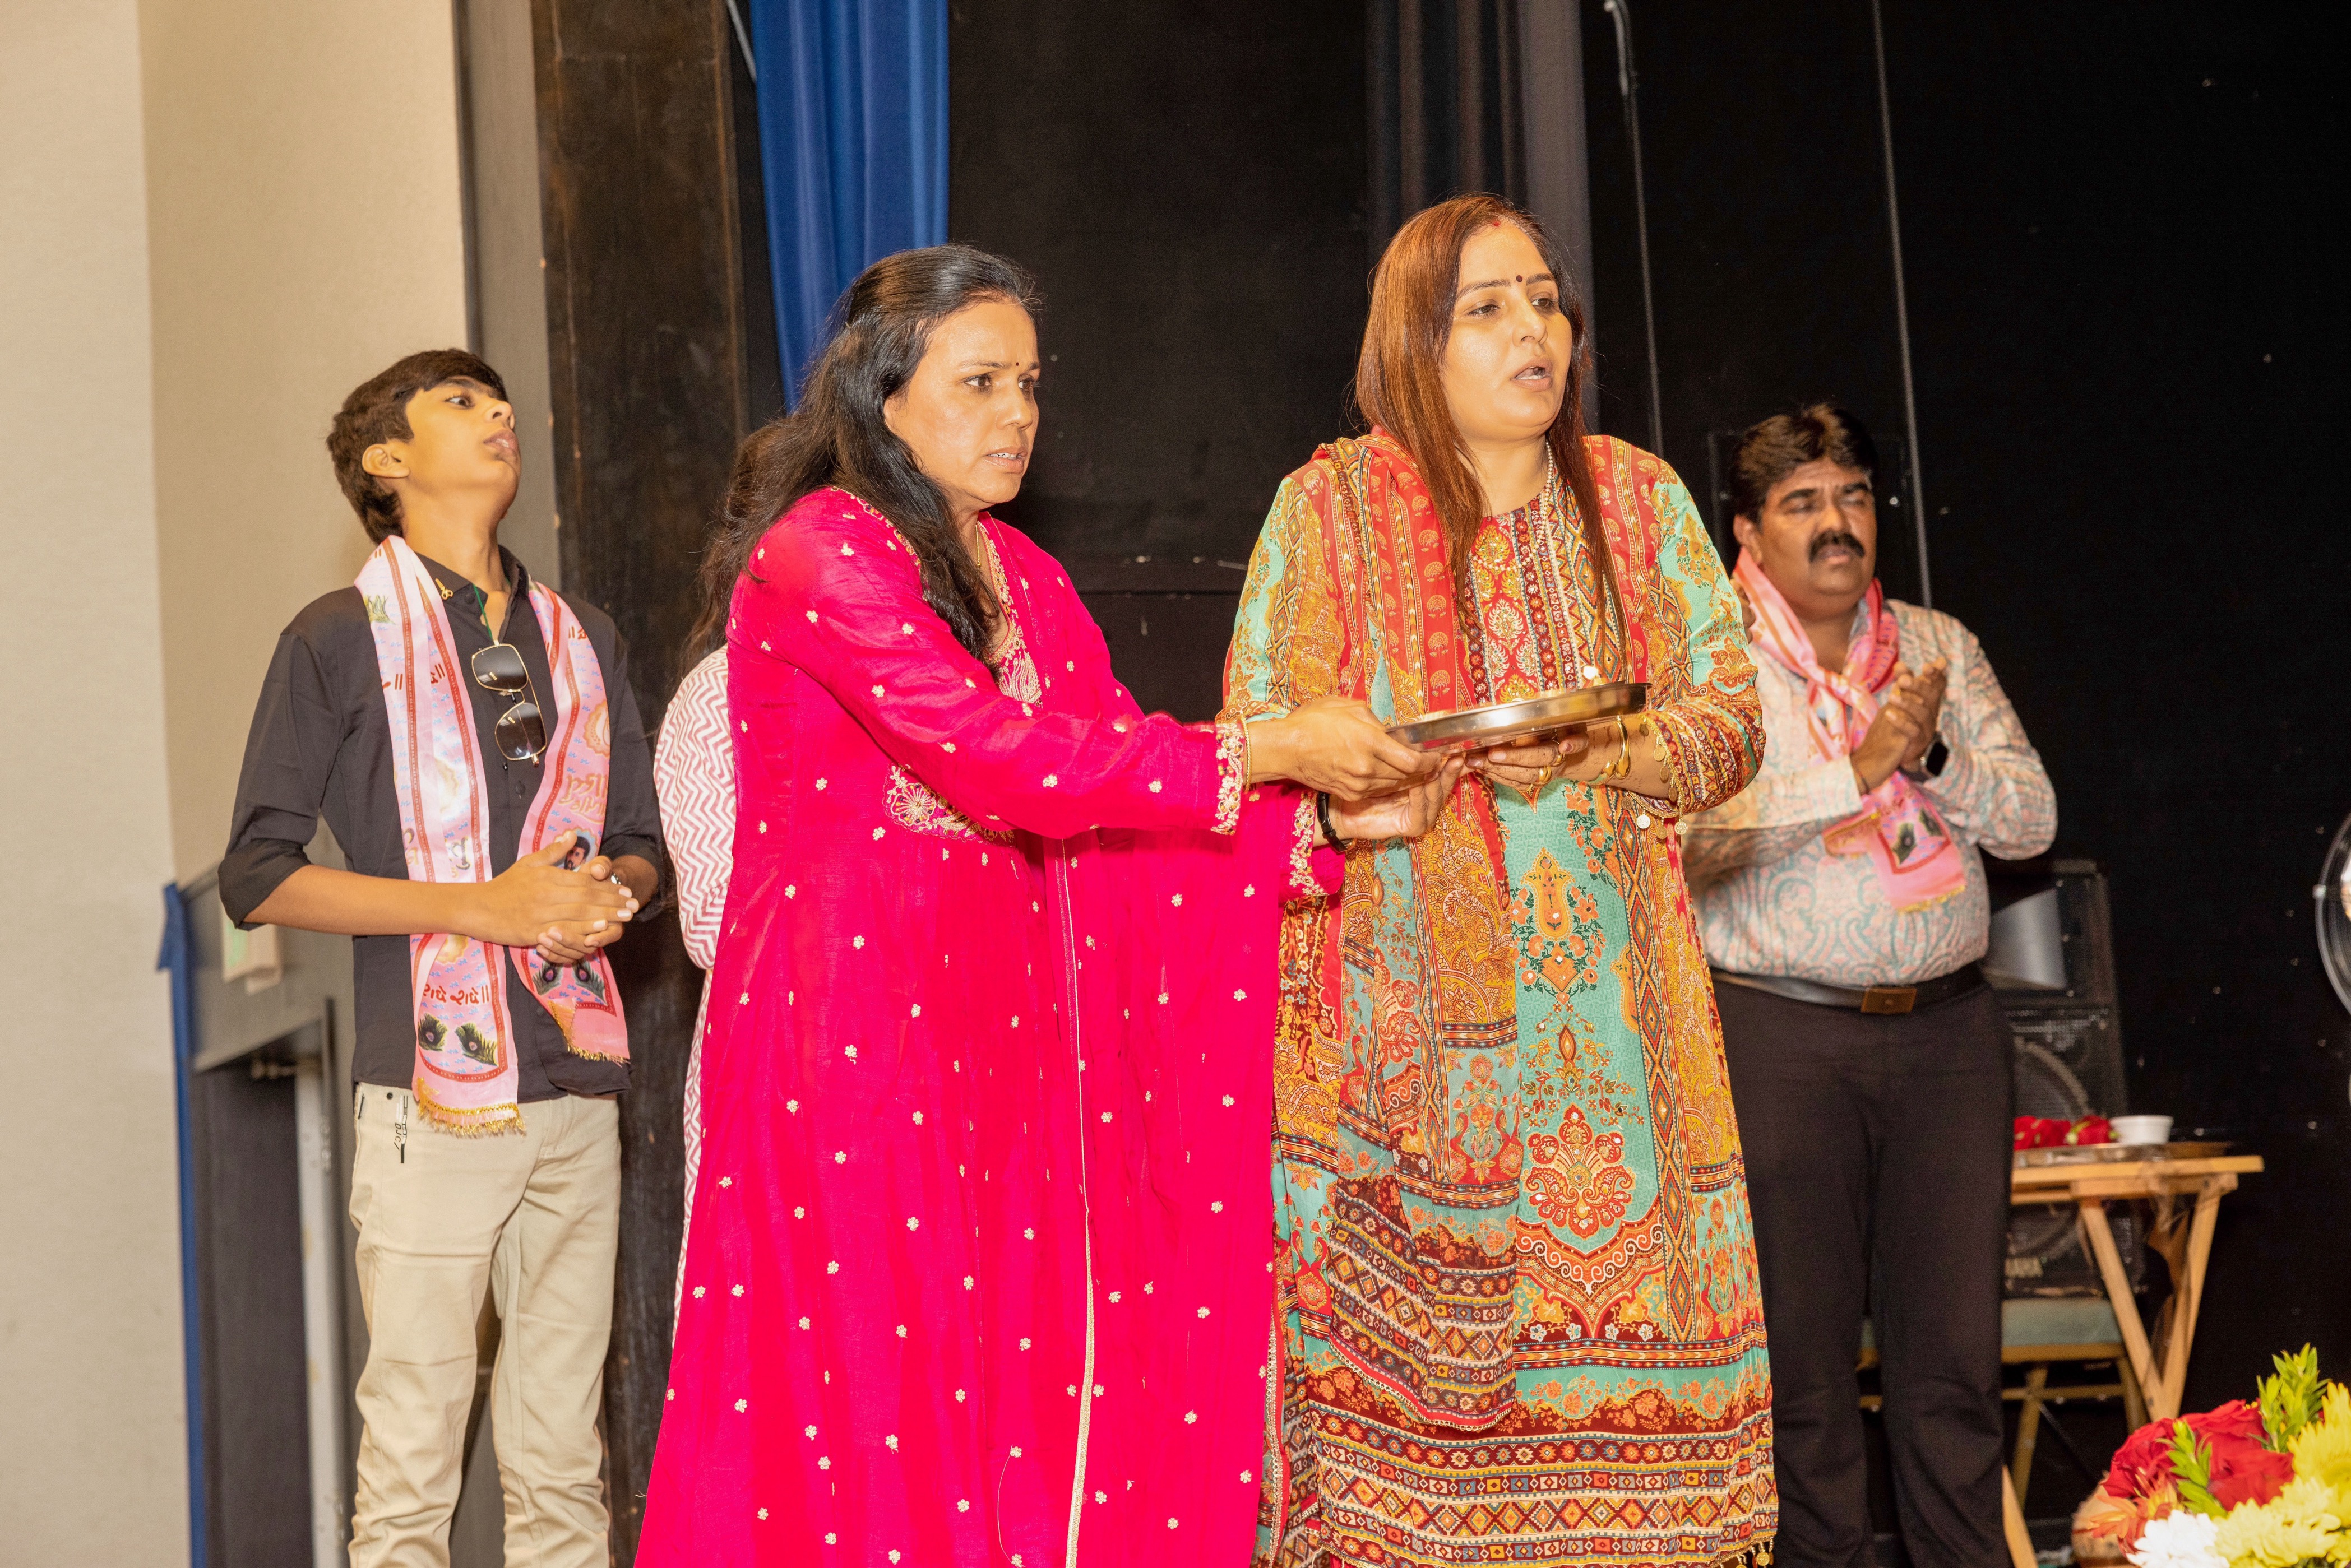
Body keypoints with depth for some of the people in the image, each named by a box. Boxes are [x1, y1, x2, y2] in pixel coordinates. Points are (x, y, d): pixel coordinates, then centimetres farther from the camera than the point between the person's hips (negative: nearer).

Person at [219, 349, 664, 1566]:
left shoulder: (582, 639, 18)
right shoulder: (342, 639, 2)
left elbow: (642, 844, 26)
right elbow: (259, 876, -3)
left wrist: (611, 895, 0)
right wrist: (481, 907, -12)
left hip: (576, 1092, 5)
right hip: (433, 1091, -5)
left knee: (563, 1464, 5)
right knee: (412, 1464, -6)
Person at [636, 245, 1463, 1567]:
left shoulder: (1021, 576, 16)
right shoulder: (818, 553, -8)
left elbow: (1116, 798, 12)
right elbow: (998, 757, -17)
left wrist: (1323, 818, -2)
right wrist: (1266, 751, -14)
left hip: (1007, 1032, 7)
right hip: (855, 1017, -7)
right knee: (884, 1401, -6)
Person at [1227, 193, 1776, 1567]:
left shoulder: (1640, 499, 13)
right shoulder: (1331, 506, 5)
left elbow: (1731, 712, 8)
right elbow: (1266, 741, 1)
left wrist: (1610, 754, -11)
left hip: (1609, 992, 2)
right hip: (1415, 1006, -2)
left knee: (1623, 1296, -5)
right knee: (1422, 1324, -9)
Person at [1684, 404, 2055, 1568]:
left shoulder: (1940, 645, 13)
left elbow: (2031, 818, 8)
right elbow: (1691, 833, -14)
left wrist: (1933, 753, -9)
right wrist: (1859, 770, -17)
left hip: (1948, 1031, 3)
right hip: (1783, 1035, -3)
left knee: (1955, 1352, 3)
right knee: (1803, 1355, 1)